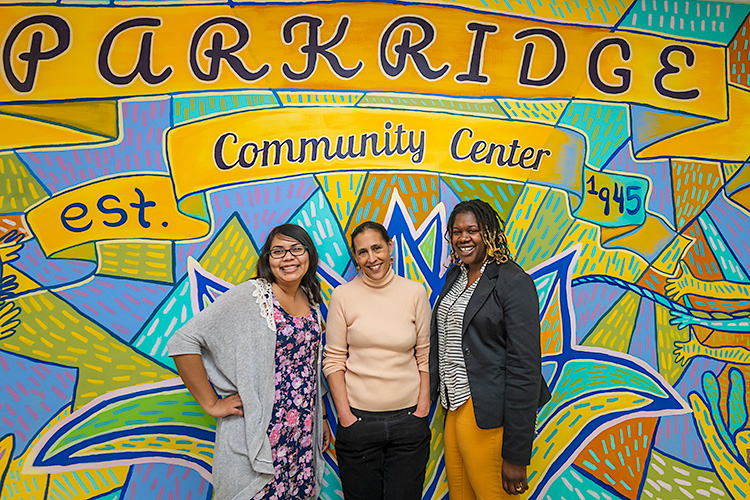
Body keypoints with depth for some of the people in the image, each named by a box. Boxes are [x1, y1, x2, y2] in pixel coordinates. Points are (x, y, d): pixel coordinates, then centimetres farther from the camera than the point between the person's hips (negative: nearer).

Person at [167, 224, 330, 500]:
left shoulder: (311, 301, 7)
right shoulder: (251, 296, -14)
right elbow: (183, 342, -18)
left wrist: (320, 417, 17)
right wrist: (211, 404, -15)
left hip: (302, 434, 6)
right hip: (256, 433, -6)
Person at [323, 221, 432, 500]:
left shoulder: (415, 292, 0)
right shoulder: (343, 295, -4)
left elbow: (425, 356, 4)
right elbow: (333, 360, -1)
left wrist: (423, 408, -1)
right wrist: (344, 414, -6)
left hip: (409, 419, 1)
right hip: (358, 419, -1)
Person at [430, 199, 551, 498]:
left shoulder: (514, 281, -14)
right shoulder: (455, 275, 10)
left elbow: (525, 367, -17)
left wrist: (516, 455, -18)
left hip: (488, 418, -7)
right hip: (455, 407, 7)